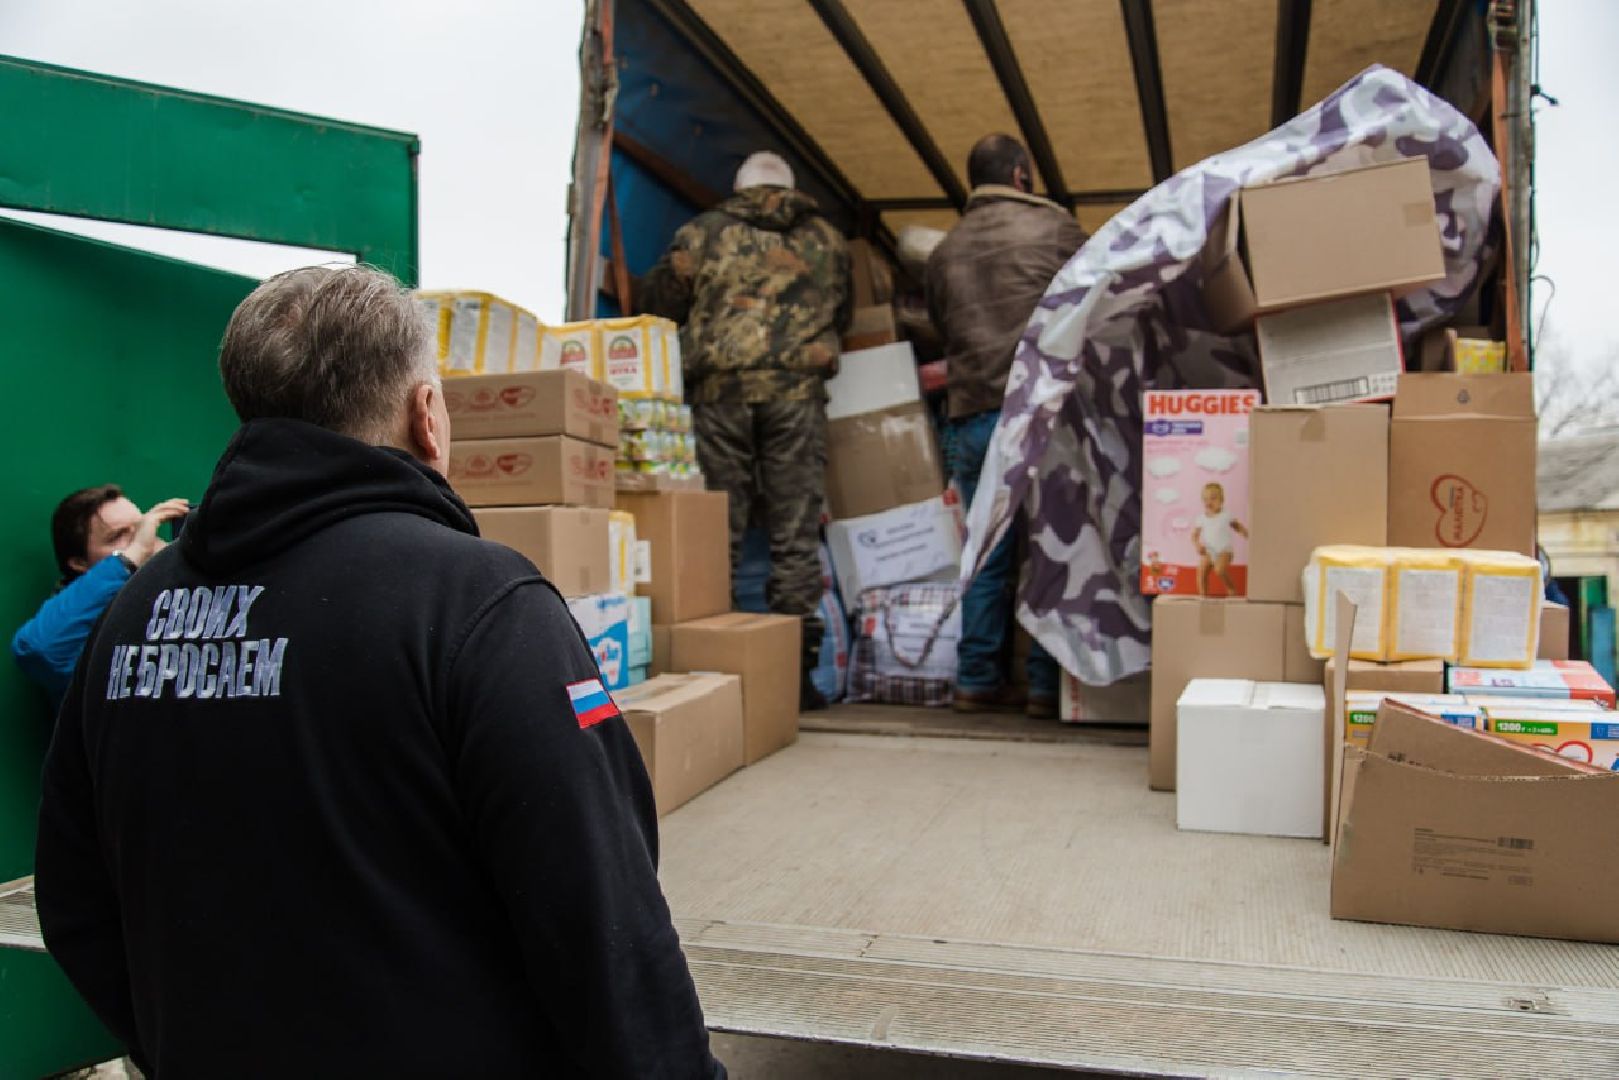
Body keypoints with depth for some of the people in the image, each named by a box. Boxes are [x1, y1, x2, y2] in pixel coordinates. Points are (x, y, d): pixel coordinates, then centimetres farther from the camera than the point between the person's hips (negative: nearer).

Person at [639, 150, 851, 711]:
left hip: (718, 388, 0)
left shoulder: (704, 232, 11)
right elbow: (844, 317, 26)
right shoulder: (827, 239, 17)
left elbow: (655, 303, 15)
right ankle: (795, 669, 2)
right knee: (795, 533, 2)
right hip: (797, 390, 0)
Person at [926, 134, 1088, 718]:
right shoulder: (1054, 226, 2)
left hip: (971, 417, 4)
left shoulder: (944, 252, 14)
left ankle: (977, 679, 12)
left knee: (986, 554, 9)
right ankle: (1047, 682, 4)